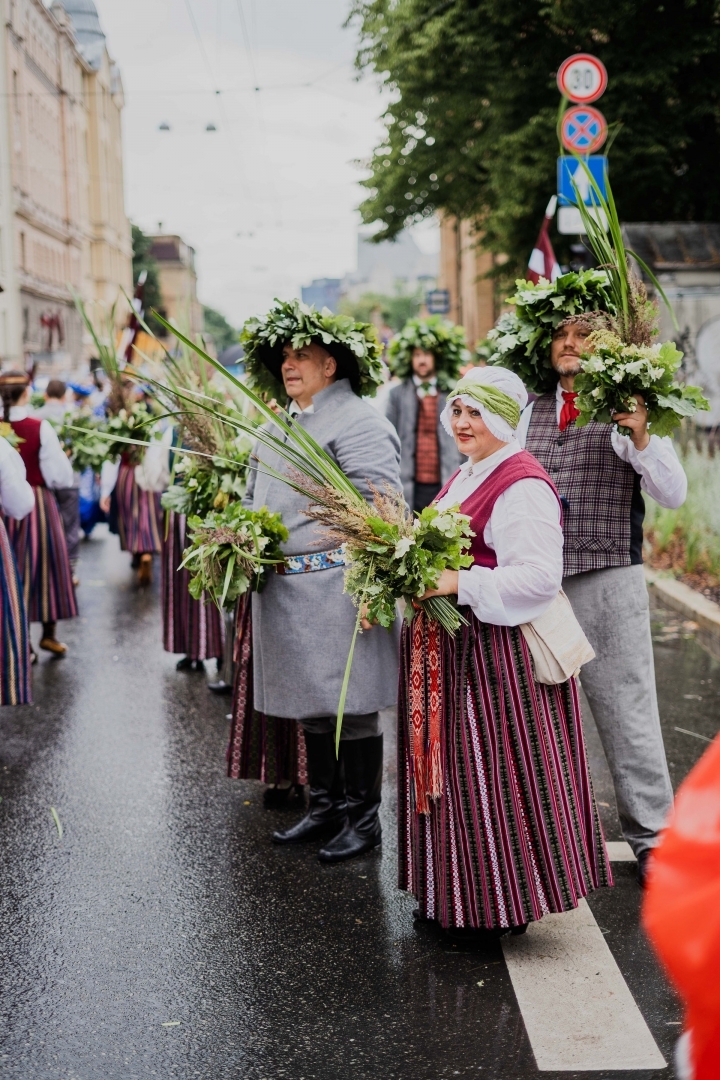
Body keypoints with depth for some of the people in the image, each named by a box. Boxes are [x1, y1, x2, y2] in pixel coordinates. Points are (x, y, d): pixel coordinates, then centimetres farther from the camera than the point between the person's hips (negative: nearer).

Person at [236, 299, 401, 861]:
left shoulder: (357, 420, -10)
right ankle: (326, 807, 30)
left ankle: (363, 817, 14)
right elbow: (257, 498, 26)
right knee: (311, 706, 17)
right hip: (284, 593, 9)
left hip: (337, 591, -9)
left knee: (351, 706, 0)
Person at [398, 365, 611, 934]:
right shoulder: (465, 477, 16)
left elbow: (539, 577, -24)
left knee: (493, 774, -1)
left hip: (499, 654, -10)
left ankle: (503, 902, 14)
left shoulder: (523, 486, -15)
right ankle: (459, 895, 27)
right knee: (457, 772, 15)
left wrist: (459, 584, -29)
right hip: (451, 652, 10)